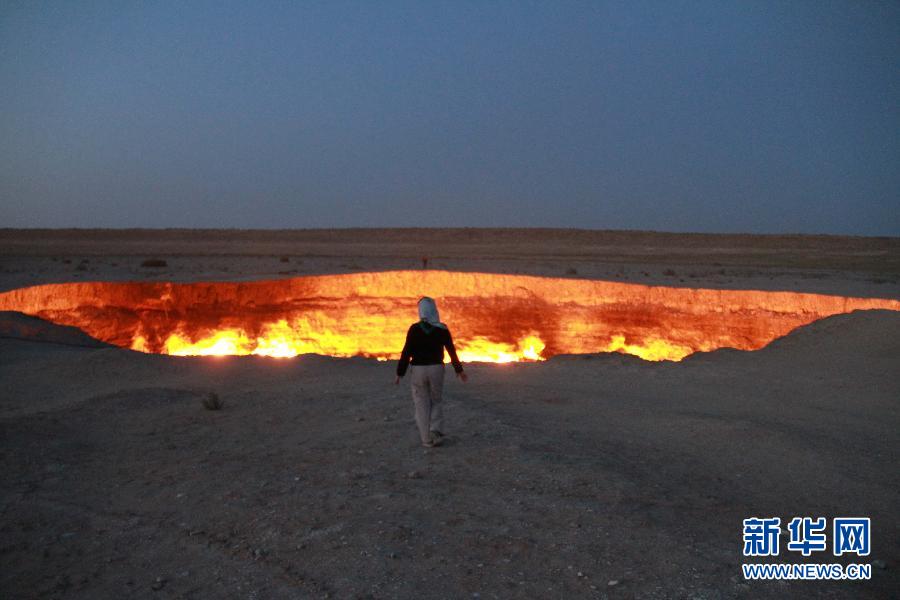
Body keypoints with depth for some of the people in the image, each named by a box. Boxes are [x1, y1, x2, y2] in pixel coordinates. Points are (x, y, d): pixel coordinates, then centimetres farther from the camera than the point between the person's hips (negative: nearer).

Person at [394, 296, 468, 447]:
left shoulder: (414, 328, -10)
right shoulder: (442, 329, -4)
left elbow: (406, 352, -11)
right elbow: (452, 351, 0)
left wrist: (399, 373, -3)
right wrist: (459, 370, 11)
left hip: (418, 370, -1)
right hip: (436, 369, 2)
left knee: (422, 405, 9)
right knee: (436, 401, 18)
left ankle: (427, 439, 10)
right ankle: (436, 432, -1)